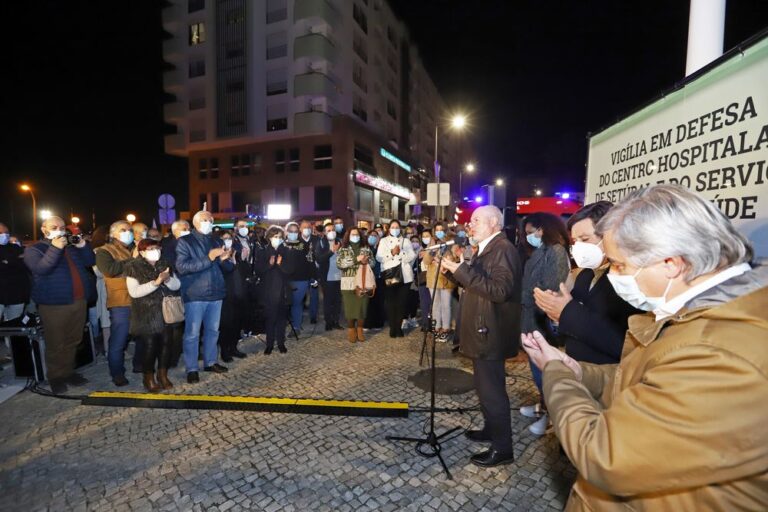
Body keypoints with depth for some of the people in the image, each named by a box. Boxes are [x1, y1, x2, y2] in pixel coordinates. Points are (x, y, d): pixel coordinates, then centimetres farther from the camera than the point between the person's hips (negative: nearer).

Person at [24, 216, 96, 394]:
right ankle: (55, 377, 15)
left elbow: (90, 261, 10)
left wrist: (83, 245, -3)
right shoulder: (33, 249, 1)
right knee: (56, 344, 2)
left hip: (79, 301, 5)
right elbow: (40, 269, -16)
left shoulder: (71, 247, 18)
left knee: (73, 342, 12)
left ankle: (68, 372, 24)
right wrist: (55, 248, -22)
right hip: (54, 304, -5)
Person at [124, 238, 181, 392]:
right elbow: (134, 292, -14)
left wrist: (167, 279, -15)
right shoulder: (134, 268, -4)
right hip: (146, 315, -4)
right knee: (150, 346, -2)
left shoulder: (164, 265, 10)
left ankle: (163, 375, 22)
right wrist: (156, 282, -24)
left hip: (165, 312, 4)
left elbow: (177, 285, 6)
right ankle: (149, 378, 17)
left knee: (166, 343, 5)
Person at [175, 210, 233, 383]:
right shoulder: (185, 241, -3)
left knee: (212, 330, 15)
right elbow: (181, 267, -18)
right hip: (195, 295, -6)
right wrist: (208, 258, -24)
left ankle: (210, 362, 28)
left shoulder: (214, 242, 15)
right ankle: (191, 369, 14)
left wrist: (225, 259, -11)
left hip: (215, 293, 6)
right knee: (192, 333, 2)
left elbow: (227, 268, 13)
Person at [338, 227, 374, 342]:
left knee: (362, 306, 4)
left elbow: (372, 262, 8)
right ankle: (351, 330, 16)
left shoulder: (366, 248, 11)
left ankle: (360, 330, 19)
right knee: (350, 307, 0)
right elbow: (339, 263, -10)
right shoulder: (343, 249, 4)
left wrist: (366, 261, -15)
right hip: (348, 283, -2)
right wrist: (356, 259, -15)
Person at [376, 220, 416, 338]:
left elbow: (412, 256, 2)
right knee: (390, 302, -3)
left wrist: (400, 252, -12)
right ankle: (392, 327, 8)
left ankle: (399, 327, 12)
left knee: (401, 302, 1)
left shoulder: (406, 241, 15)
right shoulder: (383, 241, 12)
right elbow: (379, 257, -2)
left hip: (404, 276, 1)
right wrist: (391, 252, -14)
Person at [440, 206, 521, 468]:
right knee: (487, 387, 23)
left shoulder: (502, 249, -18)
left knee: (492, 390, 1)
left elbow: (499, 290, -29)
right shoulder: (485, 249, 14)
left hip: (490, 333, -10)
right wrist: (456, 269, 4)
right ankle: (491, 428, 40)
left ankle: (502, 448, 17)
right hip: (481, 330, 10)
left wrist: (462, 270, -29)